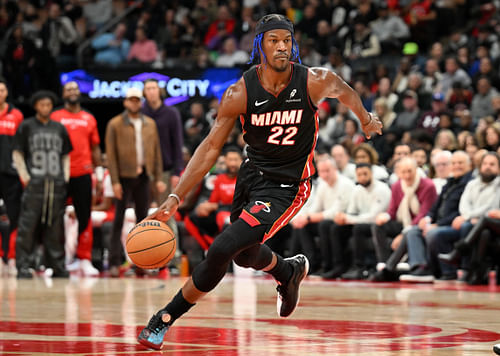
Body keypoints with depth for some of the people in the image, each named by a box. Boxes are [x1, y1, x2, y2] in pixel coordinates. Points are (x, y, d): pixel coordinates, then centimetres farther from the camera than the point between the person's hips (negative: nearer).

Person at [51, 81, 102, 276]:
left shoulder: (89, 119, 12)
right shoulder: (55, 117, 5)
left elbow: (95, 148, 16)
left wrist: (99, 171, 9)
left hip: (83, 174, 2)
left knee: (85, 217, -1)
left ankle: (85, 260, 2)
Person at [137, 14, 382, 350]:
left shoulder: (315, 82, -17)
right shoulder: (240, 92, -15)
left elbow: (343, 90, 8)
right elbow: (211, 147, -10)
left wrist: (366, 119, 28)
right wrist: (175, 197, -17)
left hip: (286, 186, -4)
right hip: (252, 174, 4)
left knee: (222, 249, -20)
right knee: (245, 254, 27)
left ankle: (166, 318, -4)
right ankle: (291, 270, 62)